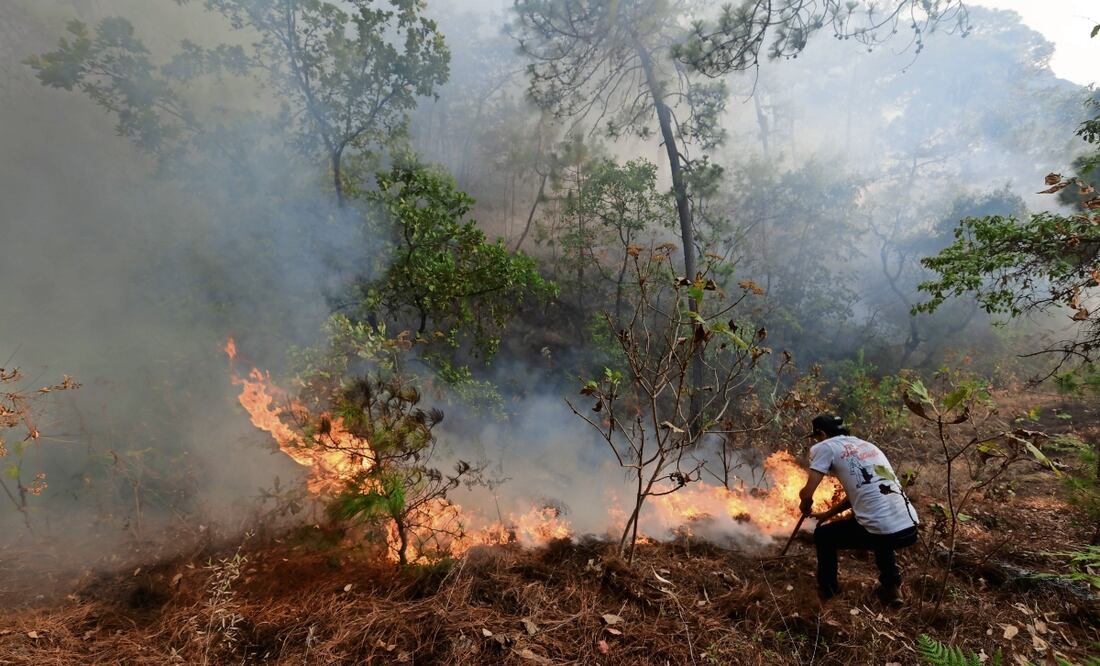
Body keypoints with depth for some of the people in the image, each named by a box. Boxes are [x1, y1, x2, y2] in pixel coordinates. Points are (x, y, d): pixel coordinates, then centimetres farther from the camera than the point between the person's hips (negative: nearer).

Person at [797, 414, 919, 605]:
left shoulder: (824, 447, 0)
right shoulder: (868, 445, 22)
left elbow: (807, 495, -7)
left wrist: (804, 507, 16)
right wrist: (828, 514, 38)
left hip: (882, 532, -7)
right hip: (910, 529, 7)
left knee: (823, 535, 18)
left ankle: (827, 590, 30)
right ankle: (891, 586, 34)